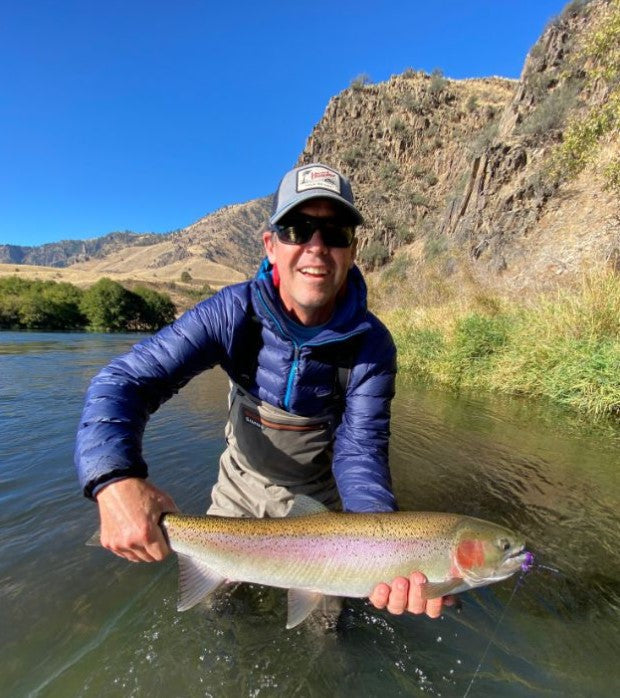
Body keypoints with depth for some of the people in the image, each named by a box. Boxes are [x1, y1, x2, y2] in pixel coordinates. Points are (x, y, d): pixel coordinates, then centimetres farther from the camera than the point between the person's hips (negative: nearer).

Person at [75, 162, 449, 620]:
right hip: (241, 483, 2)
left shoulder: (371, 345, -25)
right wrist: (115, 479, -46)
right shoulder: (234, 312, -25)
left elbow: (359, 450, -25)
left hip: (319, 497, 0)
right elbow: (126, 380, -27)